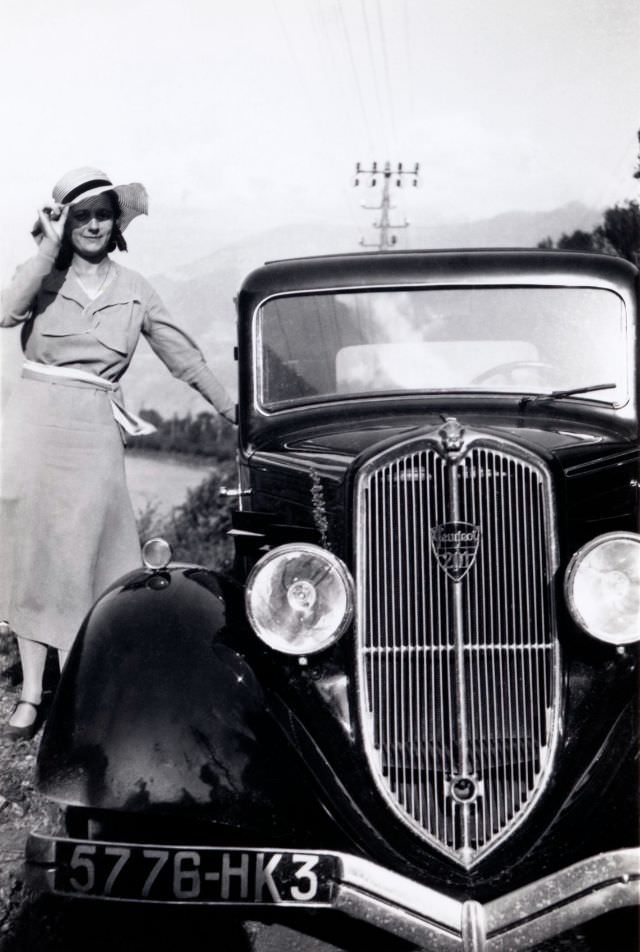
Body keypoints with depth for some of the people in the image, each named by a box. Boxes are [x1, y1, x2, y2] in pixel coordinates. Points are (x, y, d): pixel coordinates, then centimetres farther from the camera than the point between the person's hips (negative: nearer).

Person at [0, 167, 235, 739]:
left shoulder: (134, 290, 10)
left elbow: (183, 355, 14)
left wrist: (234, 410, 13)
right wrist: (50, 248, -12)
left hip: (95, 434, 0)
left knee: (80, 558, -2)